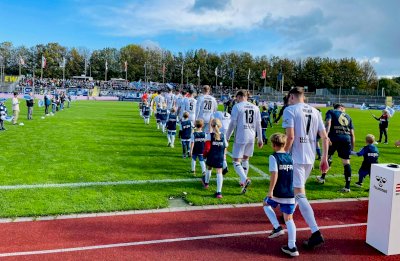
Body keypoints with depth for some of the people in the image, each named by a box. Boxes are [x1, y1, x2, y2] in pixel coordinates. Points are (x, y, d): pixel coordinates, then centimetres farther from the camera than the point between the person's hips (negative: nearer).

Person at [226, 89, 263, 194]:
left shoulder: (237, 107, -6)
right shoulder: (255, 108, 9)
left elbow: (232, 124, -8)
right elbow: (258, 125, 10)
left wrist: (227, 137, 1)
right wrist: (260, 139, 17)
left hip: (240, 137, -6)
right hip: (251, 138, 6)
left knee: (236, 162, -2)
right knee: (245, 159, 21)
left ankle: (245, 179, -23)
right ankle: (244, 181, 30)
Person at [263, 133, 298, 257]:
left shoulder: (274, 157, -9)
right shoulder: (290, 157, 9)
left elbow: (274, 175, -18)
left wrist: (270, 190, -14)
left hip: (278, 194, -5)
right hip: (290, 194, 5)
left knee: (266, 204, 24)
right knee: (288, 218, 10)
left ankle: (277, 227, 10)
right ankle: (292, 247, 10)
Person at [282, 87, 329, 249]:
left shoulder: (290, 110, -8)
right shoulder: (315, 111, 12)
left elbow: (290, 136, -19)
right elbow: (324, 137, 9)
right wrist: (324, 159, 13)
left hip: (296, 158, -7)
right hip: (310, 158, 8)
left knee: (299, 194, -8)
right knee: (297, 188, 25)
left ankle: (316, 233, -15)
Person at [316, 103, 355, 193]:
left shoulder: (331, 112, 15)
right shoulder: (348, 116, 26)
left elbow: (328, 123, -7)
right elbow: (352, 134, 20)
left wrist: (326, 136, -17)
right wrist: (352, 147, 24)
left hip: (334, 138, -2)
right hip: (347, 139, 3)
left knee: (327, 156, 19)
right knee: (346, 162, 5)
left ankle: (322, 178, 30)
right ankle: (347, 186, 7)